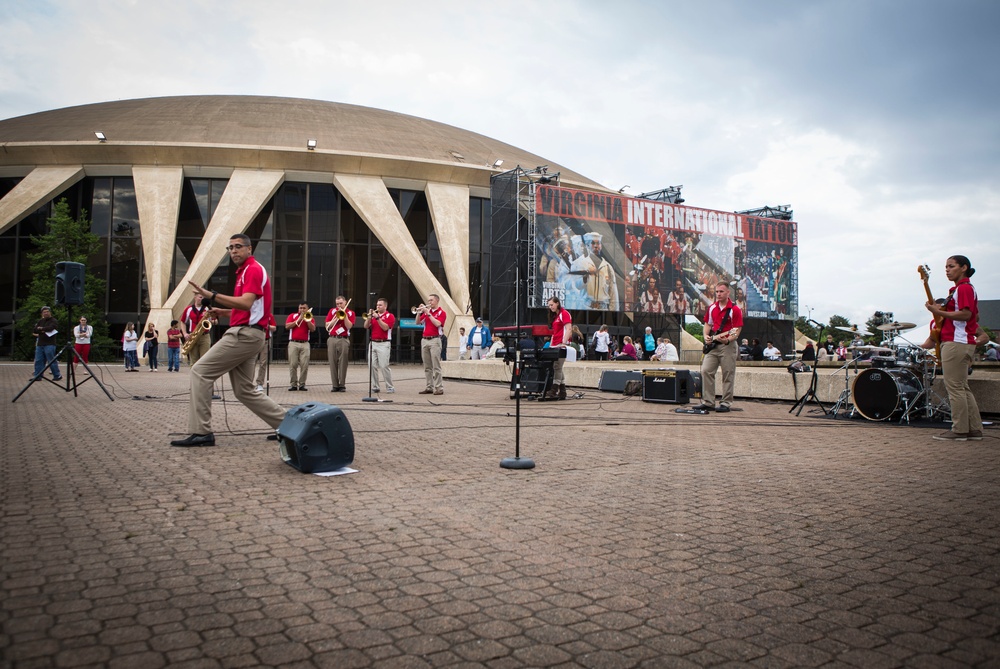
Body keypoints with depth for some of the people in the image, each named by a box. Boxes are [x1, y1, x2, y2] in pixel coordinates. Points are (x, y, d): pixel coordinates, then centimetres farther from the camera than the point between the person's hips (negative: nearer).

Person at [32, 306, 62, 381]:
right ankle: (37, 376, 9)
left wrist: (41, 328, -4)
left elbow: (50, 328, -19)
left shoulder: (54, 321, -2)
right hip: (40, 344, 6)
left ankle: (57, 376, 1)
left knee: (51, 361, -6)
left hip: (49, 344, -6)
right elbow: (35, 330, 7)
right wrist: (42, 331, -11)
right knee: (38, 360, 5)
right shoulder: (40, 321, 17)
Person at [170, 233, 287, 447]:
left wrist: (211, 295, -27)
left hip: (244, 334, -10)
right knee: (244, 391, 9)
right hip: (244, 335, 10)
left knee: (200, 372, -9)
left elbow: (246, 303, -23)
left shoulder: (253, 269, -9)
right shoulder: (245, 271, 23)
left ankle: (201, 432, -9)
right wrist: (223, 312, 18)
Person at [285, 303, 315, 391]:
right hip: (293, 343, 0)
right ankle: (293, 384, 0)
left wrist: (307, 320, -10)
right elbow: (287, 326, -2)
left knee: (305, 365, -6)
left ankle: (302, 384, 1)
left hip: (305, 344, 1)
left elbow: (313, 329, -1)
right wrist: (298, 320, -4)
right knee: (293, 364, -4)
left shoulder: (310, 317, 14)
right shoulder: (292, 316, 12)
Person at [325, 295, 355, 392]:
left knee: (342, 363, -3)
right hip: (332, 339, 2)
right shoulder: (332, 311, 13)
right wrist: (336, 317, -5)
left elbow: (349, 326, -7)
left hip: (344, 340, -2)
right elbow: (327, 326, 6)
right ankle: (335, 385, 5)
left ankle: (342, 385, 2)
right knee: (333, 362, 1)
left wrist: (344, 314, -10)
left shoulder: (350, 313, 7)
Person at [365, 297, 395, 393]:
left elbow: (385, 327, -15)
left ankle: (390, 388, -2)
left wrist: (377, 318, -17)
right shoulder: (374, 315, 16)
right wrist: (370, 317, -6)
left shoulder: (390, 316, 0)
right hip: (373, 343, 6)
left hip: (384, 344, -6)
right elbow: (366, 326, 7)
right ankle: (375, 387, 9)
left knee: (384, 366, -9)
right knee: (372, 366, 2)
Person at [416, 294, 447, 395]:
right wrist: (419, 312, -3)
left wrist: (428, 313, -15)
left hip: (435, 340, -6)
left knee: (436, 366, -8)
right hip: (425, 340, 6)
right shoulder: (426, 311, 15)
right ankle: (429, 387, 11)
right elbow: (418, 323, 11)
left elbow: (437, 324, -17)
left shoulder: (441, 312, -1)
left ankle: (439, 388, -7)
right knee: (427, 366, 7)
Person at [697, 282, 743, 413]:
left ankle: (726, 404, 8)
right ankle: (708, 402, 3)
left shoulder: (735, 310, -7)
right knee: (706, 371, -3)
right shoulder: (712, 308, 11)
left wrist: (727, 340, -26)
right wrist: (706, 336, 2)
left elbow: (737, 331, -10)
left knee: (728, 376, 0)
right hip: (713, 345, 6)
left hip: (728, 345, -5)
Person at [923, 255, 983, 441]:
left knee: (955, 387, -8)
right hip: (957, 343, 11)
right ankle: (975, 429, 15)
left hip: (956, 343, -11)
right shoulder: (958, 289, 20)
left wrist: (939, 312, -18)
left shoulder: (964, 288, -10)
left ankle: (959, 430, -5)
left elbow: (965, 314, -21)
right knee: (962, 388, 12)